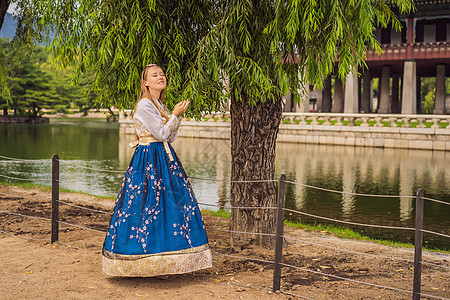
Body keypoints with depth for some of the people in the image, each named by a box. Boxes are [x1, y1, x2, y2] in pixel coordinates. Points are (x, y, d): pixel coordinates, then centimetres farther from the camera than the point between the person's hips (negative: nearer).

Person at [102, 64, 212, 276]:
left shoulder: (160, 105, 16)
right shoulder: (144, 105, -12)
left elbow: (171, 137, 15)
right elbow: (161, 134, -15)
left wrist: (177, 115, 5)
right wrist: (175, 115, -5)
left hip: (163, 159, 9)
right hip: (149, 161, -9)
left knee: (164, 206, 8)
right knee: (148, 205, -7)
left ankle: (158, 263, 16)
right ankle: (144, 265, 1)